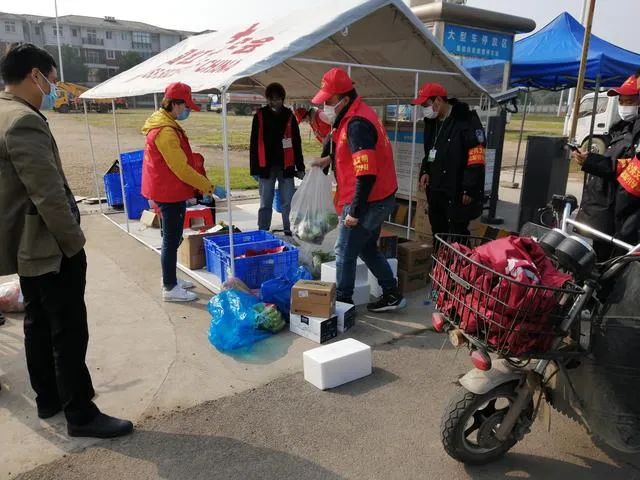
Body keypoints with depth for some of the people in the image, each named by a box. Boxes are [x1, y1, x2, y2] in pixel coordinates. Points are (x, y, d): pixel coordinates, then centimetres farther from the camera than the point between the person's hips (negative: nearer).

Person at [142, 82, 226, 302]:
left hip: (169, 191, 10)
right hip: (170, 193, -10)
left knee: (172, 238, 18)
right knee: (172, 240, -2)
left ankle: (171, 280, 30)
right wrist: (210, 188, -19)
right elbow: (182, 169, -24)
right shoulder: (166, 132, -22)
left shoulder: (165, 125, 11)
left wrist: (202, 186, 13)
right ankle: (170, 288, 8)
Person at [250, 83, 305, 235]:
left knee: (288, 203, 4)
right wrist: (255, 169, -2)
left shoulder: (289, 116, 4)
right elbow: (254, 144, 2)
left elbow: (297, 143, 7)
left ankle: (290, 233, 14)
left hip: (286, 166, 1)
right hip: (266, 167, 0)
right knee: (265, 204, 6)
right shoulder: (260, 116, 2)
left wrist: (300, 167, 3)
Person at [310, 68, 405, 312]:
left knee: (345, 253, 5)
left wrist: (354, 211, -24)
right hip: (381, 198, 10)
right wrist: (330, 159, 18)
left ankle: (342, 302, 21)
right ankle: (392, 295, 30)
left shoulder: (356, 124, -23)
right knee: (367, 248, 21)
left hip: (368, 202, -10)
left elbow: (367, 173, -28)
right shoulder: (359, 114, 9)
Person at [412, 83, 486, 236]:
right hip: (436, 191, 9)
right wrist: (425, 171, 9)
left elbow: (476, 160, -18)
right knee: (438, 234, 17)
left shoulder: (466, 121, -15)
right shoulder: (432, 122, 12)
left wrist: (469, 189, -19)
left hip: (458, 193, -8)